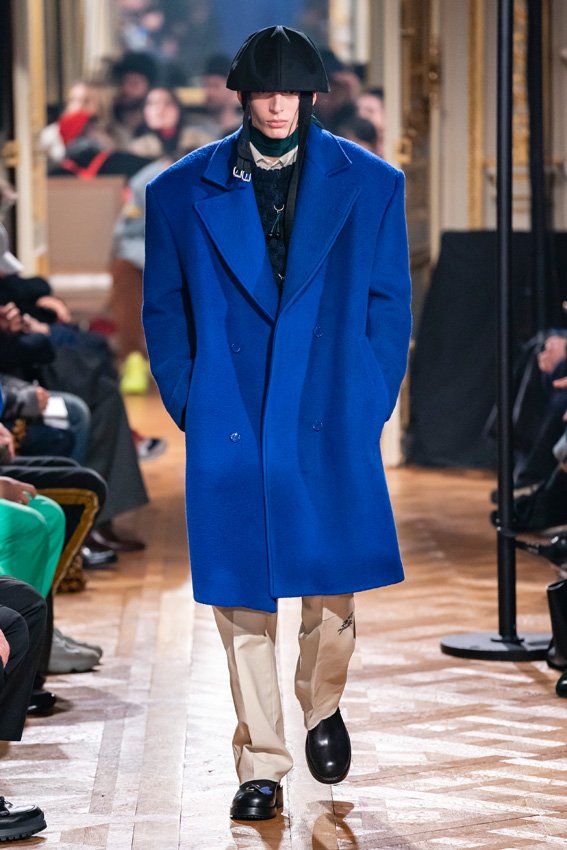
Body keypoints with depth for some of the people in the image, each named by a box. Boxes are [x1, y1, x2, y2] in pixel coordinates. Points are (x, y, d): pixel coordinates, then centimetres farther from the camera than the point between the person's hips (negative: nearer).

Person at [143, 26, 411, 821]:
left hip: (332, 426, 0)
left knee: (333, 590, 1)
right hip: (230, 429, 0)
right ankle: (261, 768, 11)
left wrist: (372, 404, 1)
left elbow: (388, 304, 8)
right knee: (242, 604, 1)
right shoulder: (184, 191, 5)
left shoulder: (368, 184, 5)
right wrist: (190, 408, 3)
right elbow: (164, 309, 11)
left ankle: (322, 709, 31)